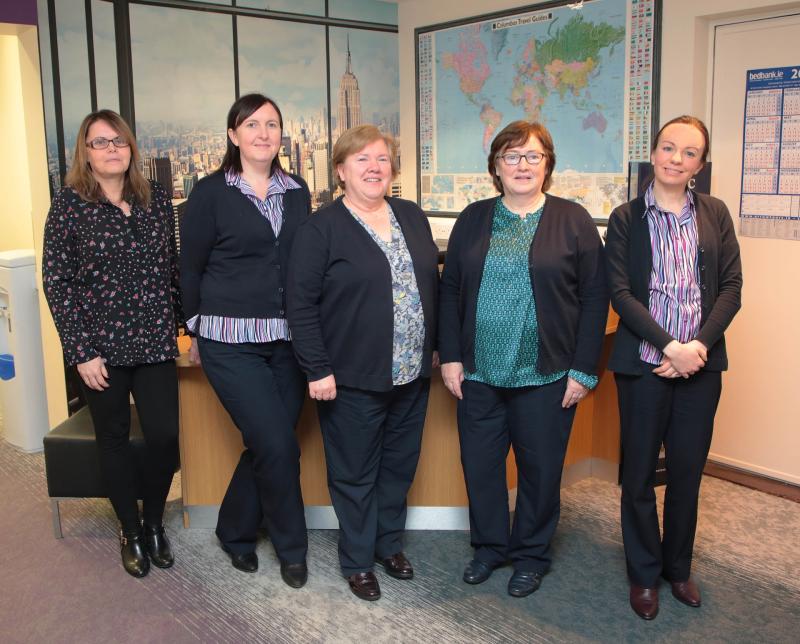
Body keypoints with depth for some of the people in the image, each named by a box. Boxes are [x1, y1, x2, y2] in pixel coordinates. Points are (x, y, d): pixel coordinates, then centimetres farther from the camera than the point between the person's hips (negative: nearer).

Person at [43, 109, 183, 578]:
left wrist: (184, 322, 9)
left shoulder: (156, 199, 5)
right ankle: (131, 532, 29)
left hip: (155, 342, 2)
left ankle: (155, 522, 24)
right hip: (102, 346, -2)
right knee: (115, 439, 10)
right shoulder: (69, 204, -4)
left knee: (165, 436, -2)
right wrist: (80, 351, -10)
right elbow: (56, 281, -6)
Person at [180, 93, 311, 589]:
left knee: (268, 445, 8)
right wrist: (197, 331, 6)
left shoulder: (297, 190, 9)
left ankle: (235, 532, 32)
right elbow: (191, 267, 2)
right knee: (279, 446, -8)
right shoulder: (211, 193, -4)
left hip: (289, 339, 5)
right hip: (232, 342, -4)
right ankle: (292, 547, 15)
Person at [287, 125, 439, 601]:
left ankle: (389, 543, 39)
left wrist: (433, 347, 11)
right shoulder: (322, 229, -9)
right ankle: (358, 561, 28)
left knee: (400, 465, 18)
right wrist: (318, 369, -15)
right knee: (356, 473, 9)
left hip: (412, 374, 5)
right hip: (353, 380, -5)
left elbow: (431, 284, 13)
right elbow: (301, 303, -12)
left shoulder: (413, 217, 7)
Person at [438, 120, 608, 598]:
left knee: (540, 468, 10)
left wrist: (584, 370, -8)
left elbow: (594, 299, -3)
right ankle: (489, 545, 32)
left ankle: (532, 554, 30)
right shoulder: (473, 220, 7)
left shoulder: (574, 221, -1)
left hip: (545, 376, -2)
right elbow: (450, 290, 7)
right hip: (478, 372, 3)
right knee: (480, 464, 11)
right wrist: (451, 357, 0)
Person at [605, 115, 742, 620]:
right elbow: (621, 293, -7)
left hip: (701, 363, 2)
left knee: (688, 470, 12)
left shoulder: (715, 214, 6)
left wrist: (699, 345, -12)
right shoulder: (627, 217, -1)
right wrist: (670, 346, -15)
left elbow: (731, 288, 2)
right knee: (640, 473, 7)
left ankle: (678, 567, 31)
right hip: (644, 363, -2)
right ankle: (644, 574, 25)